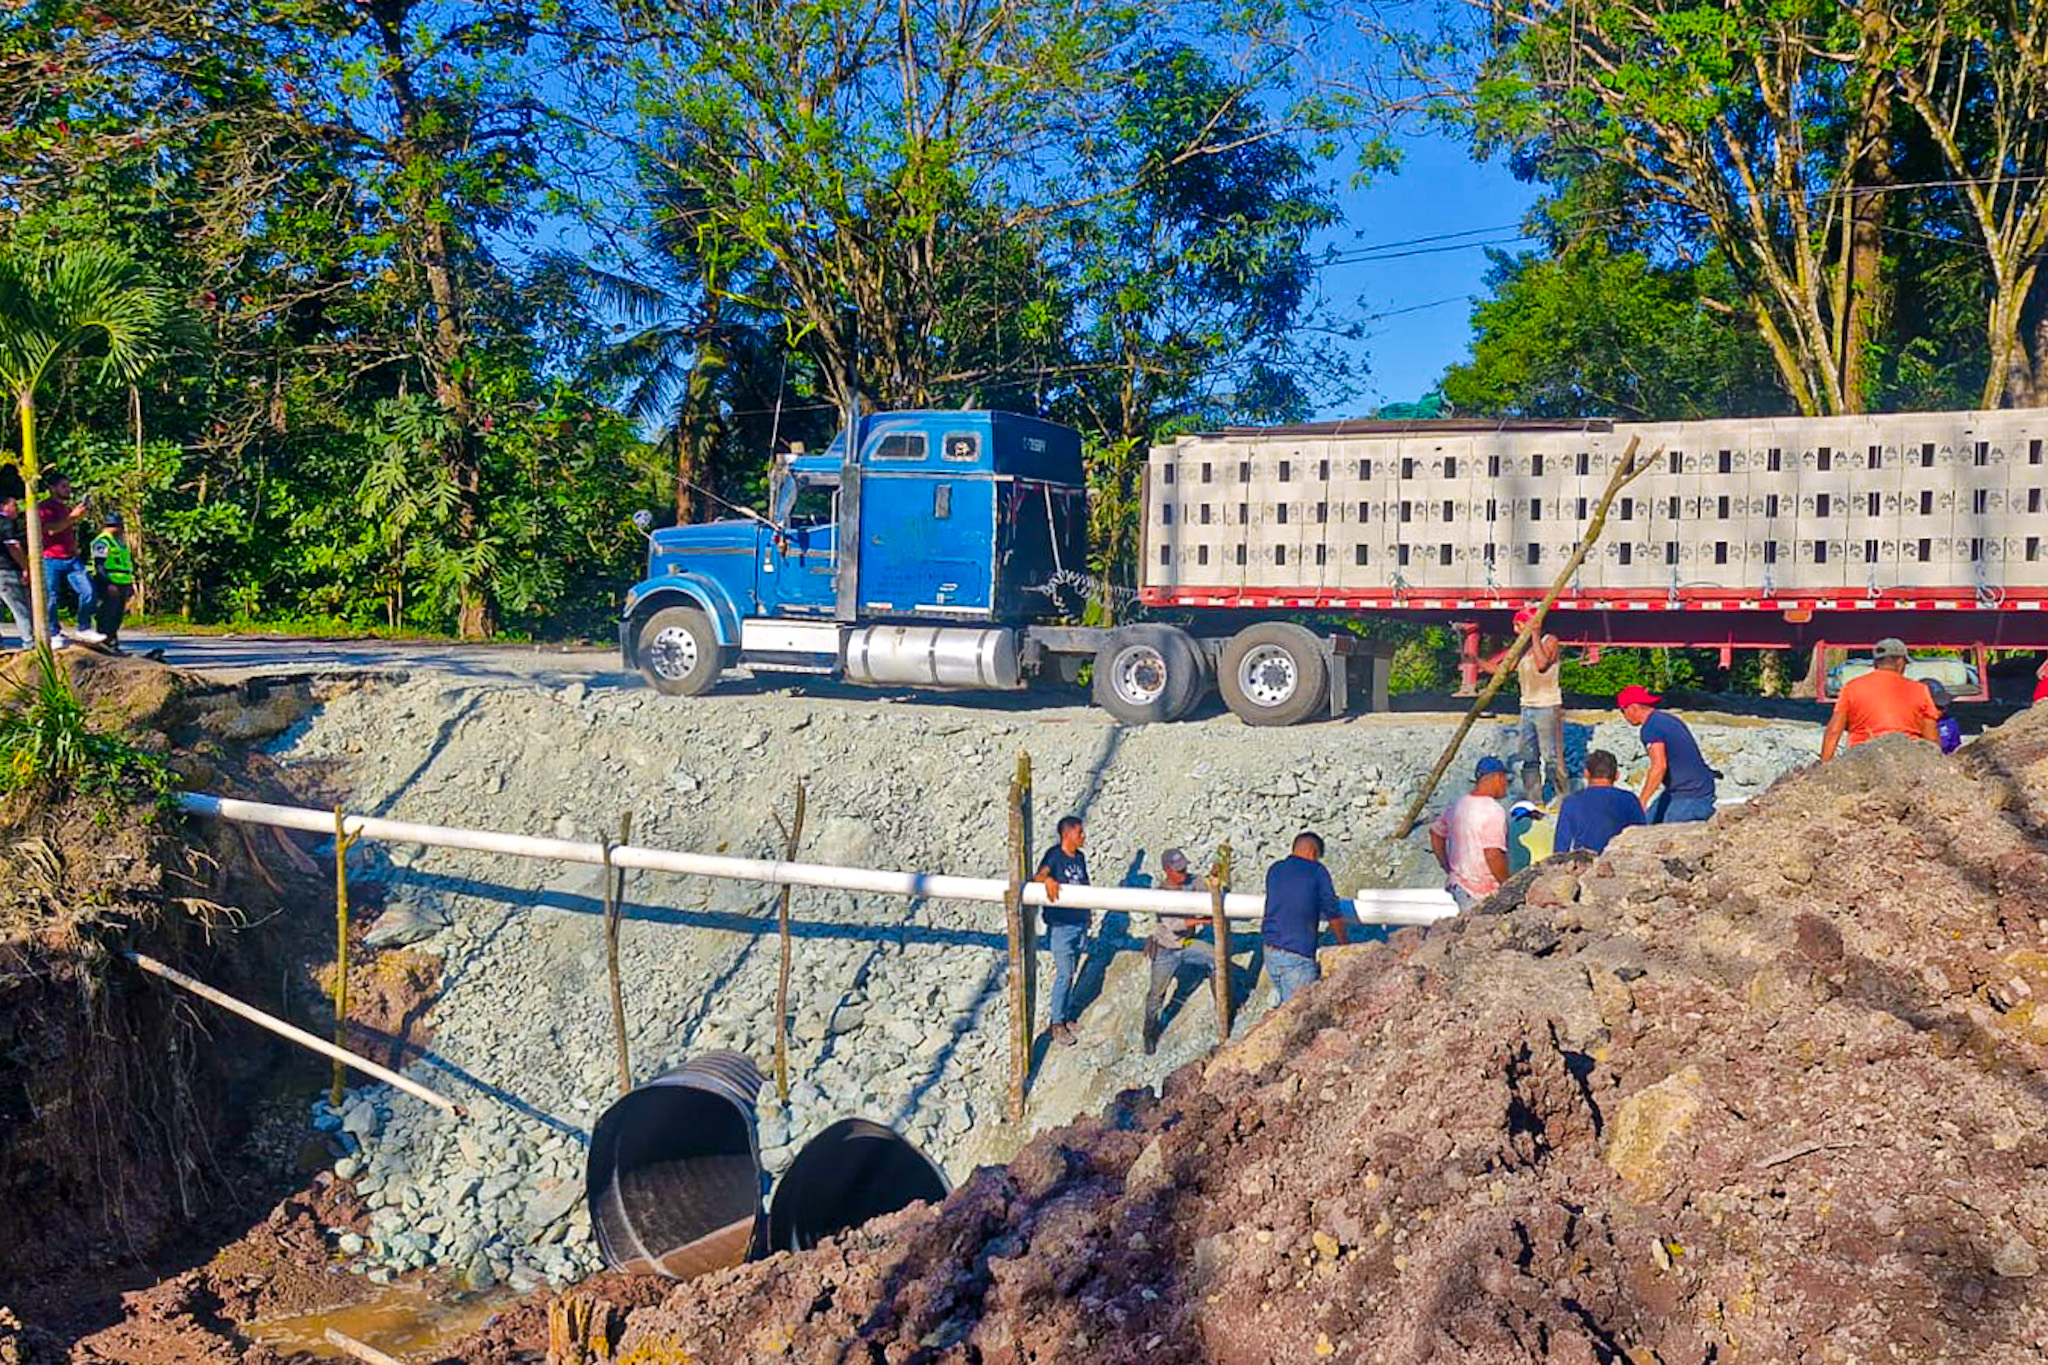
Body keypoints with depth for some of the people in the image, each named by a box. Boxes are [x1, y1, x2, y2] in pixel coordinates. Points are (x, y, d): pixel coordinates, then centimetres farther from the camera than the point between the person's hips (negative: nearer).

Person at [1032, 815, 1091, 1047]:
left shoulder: (1080, 857, 6)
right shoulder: (1054, 855, -15)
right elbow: (1038, 876, -30)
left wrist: (1087, 921, 18)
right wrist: (1047, 879, -54)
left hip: (1079, 922, 6)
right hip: (1061, 925, -6)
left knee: (1072, 973, 16)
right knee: (1064, 975, -2)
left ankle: (1067, 1015, 30)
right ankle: (1057, 1023, 11)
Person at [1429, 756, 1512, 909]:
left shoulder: (1457, 805, 9)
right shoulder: (1494, 811, -16)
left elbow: (1435, 834, 21)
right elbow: (1493, 855, -23)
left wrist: (1449, 870, 24)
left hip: (1457, 883, 8)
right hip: (1482, 892, -8)